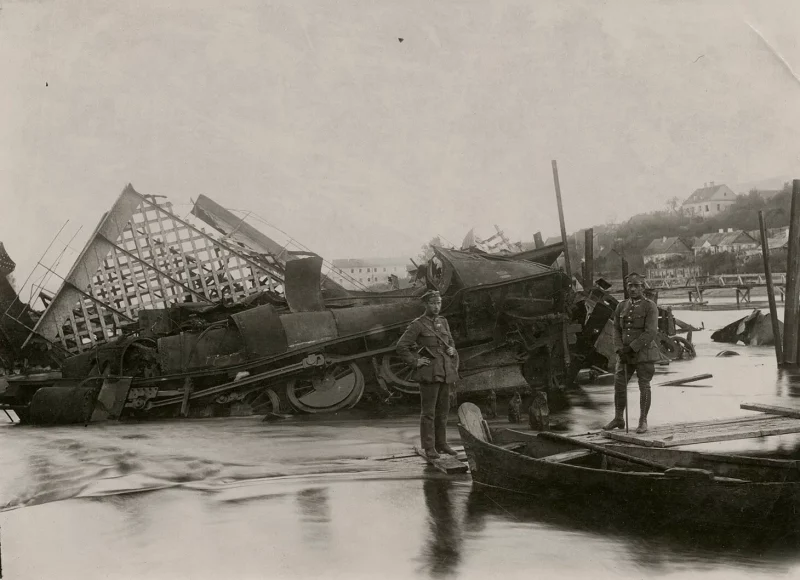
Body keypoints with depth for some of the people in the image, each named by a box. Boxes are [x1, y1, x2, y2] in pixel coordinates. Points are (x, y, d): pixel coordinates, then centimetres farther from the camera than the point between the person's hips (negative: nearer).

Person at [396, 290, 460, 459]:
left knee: (443, 410, 10)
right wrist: (415, 362, -12)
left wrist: (452, 350, 5)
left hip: (445, 372, 6)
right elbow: (401, 346, -9)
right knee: (428, 411, -3)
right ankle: (429, 447, 1)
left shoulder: (443, 322, 13)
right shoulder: (417, 325, -6)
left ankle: (441, 443, 19)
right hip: (429, 373, -6)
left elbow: (450, 343, 26)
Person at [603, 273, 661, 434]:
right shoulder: (621, 307, 8)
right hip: (626, 354, 5)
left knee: (644, 387, 1)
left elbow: (651, 332, -17)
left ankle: (643, 422, 10)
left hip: (644, 353, -5)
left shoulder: (650, 307, -8)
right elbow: (617, 330, 7)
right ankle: (618, 419, 17)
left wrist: (631, 348, -18)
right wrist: (620, 350, -8)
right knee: (619, 384, 4)